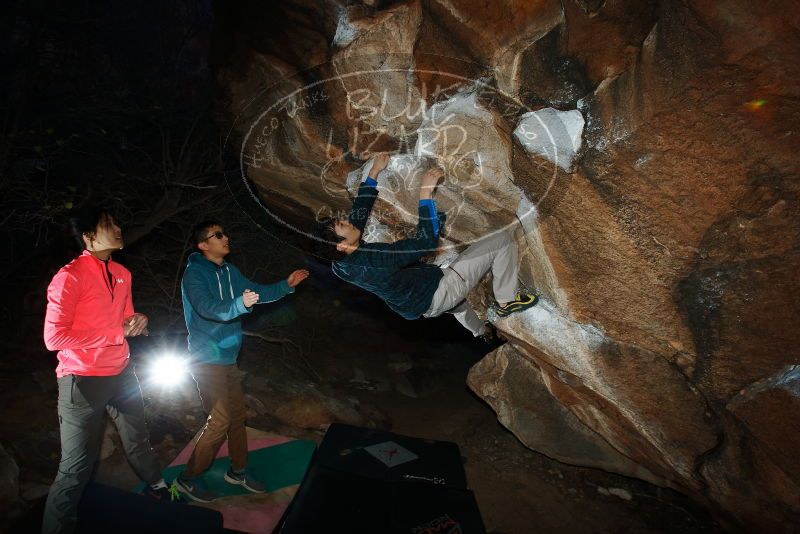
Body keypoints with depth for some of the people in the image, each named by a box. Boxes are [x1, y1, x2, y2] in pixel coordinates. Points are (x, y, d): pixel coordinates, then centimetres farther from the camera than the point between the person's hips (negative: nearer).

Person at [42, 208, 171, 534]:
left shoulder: (122, 274, 6)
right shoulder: (70, 276, -18)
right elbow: (54, 337, -22)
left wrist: (136, 322, -4)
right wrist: (117, 333, -20)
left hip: (121, 373, 8)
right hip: (83, 381, -8)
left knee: (138, 438, 26)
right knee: (77, 465, 2)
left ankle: (156, 486, 48)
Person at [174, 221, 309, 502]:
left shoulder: (229, 271, 7)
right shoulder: (194, 273, -16)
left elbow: (257, 292, 15)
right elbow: (207, 308, -31)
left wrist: (286, 285, 3)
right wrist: (241, 304, -48)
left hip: (229, 357, 8)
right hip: (208, 359, -8)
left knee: (237, 415, 14)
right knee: (220, 419, -6)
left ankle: (239, 470, 31)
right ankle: (188, 479, 13)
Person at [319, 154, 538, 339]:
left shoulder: (341, 265, -8)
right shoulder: (372, 259, -36)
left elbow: (360, 210, 2)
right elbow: (425, 241, -35)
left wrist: (374, 172, 4)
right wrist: (426, 192, -32)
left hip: (421, 305, 9)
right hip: (436, 298, -9)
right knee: (502, 239, -8)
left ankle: (480, 331, 62)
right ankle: (506, 300, 11)